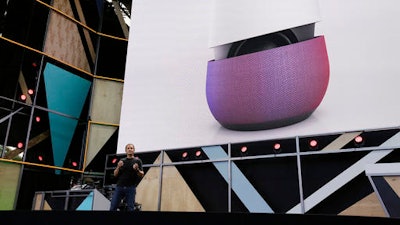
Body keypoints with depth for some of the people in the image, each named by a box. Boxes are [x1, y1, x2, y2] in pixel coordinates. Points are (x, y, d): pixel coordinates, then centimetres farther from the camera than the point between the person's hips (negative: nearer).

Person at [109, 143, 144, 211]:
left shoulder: (137, 161, 5)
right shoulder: (122, 161, 14)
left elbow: (142, 175, 0)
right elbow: (115, 174, 11)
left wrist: (137, 169, -20)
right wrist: (118, 167, -8)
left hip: (131, 187, -3)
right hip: (119, 186, 3)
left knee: (130, 208, -2)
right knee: (113, 207, -1)